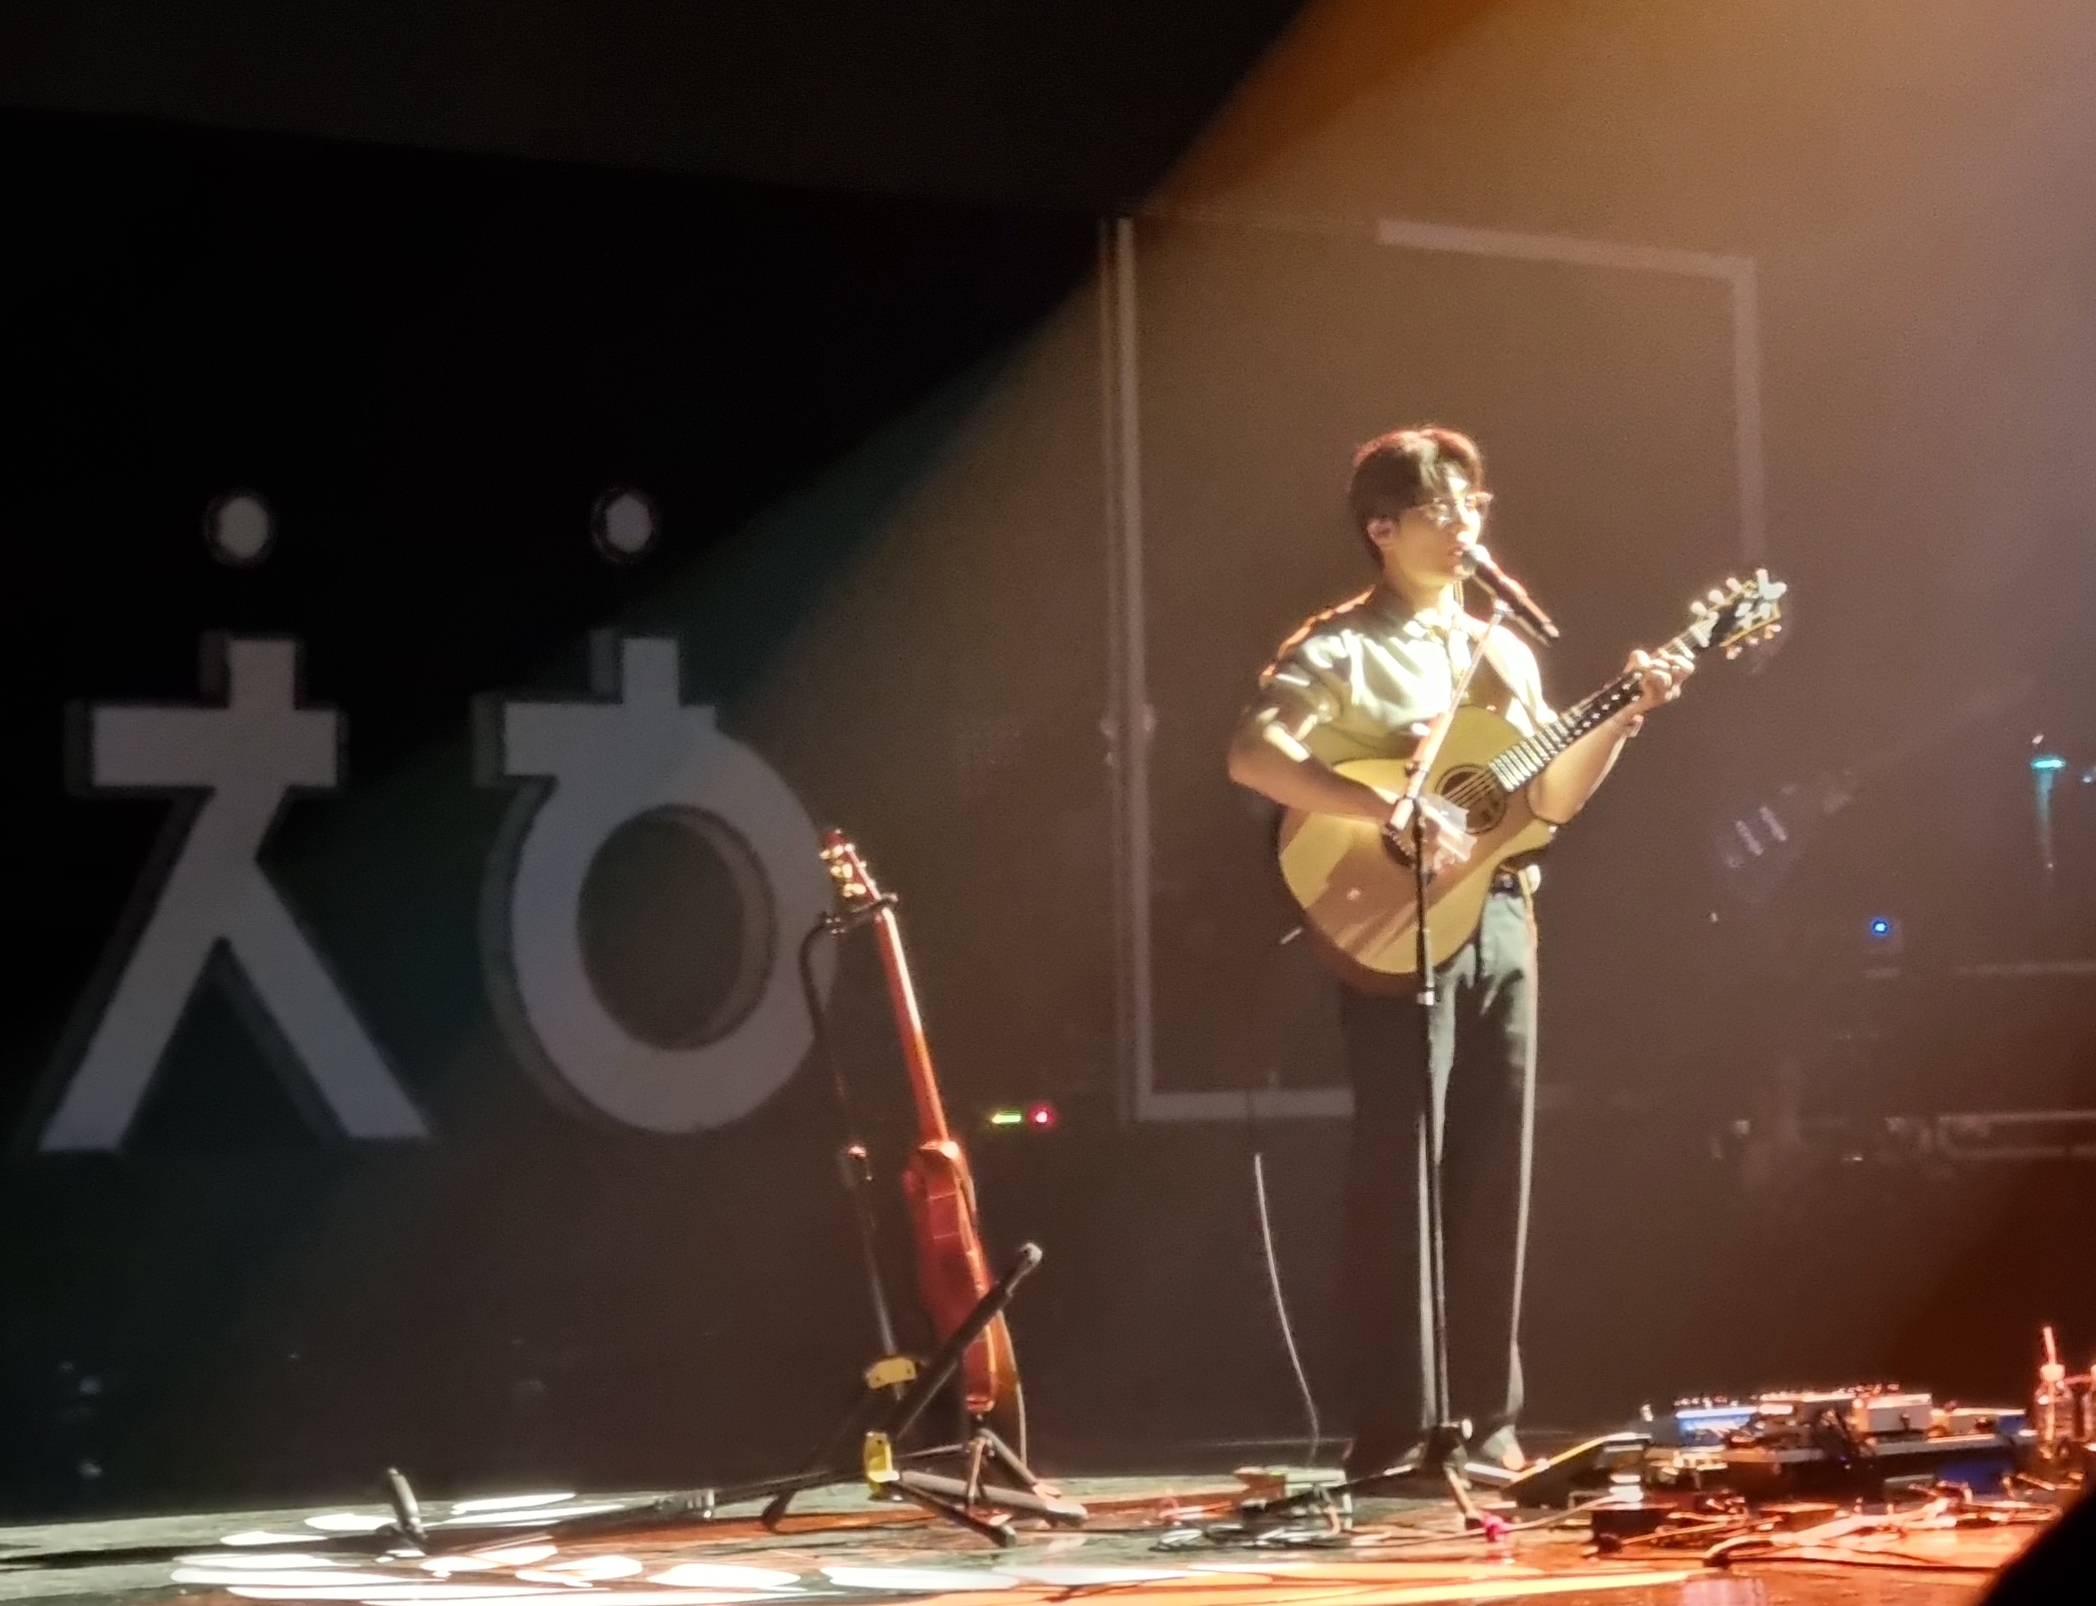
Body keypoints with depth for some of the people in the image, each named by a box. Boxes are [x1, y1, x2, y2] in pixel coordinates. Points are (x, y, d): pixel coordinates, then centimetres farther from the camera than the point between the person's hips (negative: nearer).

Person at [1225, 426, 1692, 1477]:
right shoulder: (1338, 646, -4)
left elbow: (1551, 799, 17)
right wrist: (1390, 812, -26)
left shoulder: (1503, 653, 18)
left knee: (1494, 1179, 6)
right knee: (1400, 1180, -7)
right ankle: (1394, 1429, -2)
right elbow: (1252, 755, -20)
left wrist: (1624, 716, 3)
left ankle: (1488, 1419, 13)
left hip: (1500, 922, 6)